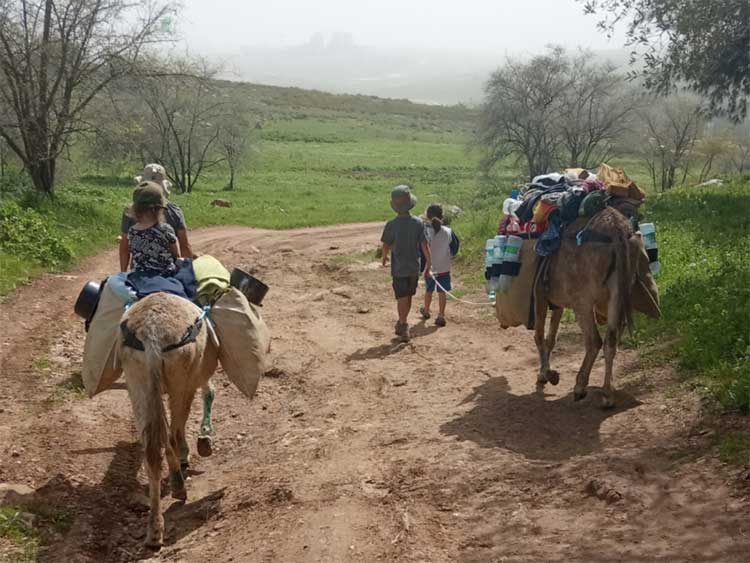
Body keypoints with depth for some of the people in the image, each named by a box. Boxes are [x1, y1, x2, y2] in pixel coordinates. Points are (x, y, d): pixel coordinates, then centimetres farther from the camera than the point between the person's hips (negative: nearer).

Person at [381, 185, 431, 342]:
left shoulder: (391, 225, -15)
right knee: (408, 297, 18)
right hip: (414, 267, 3)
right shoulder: (418, 223, -8)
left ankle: (404, 329, 5)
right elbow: (424, 245, -7)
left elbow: (386, 246, -7)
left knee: (402, 299, 5)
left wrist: (384, 258, 14)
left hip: (398, 268, -3)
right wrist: (428, 264, 2)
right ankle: (402, 324, 33)